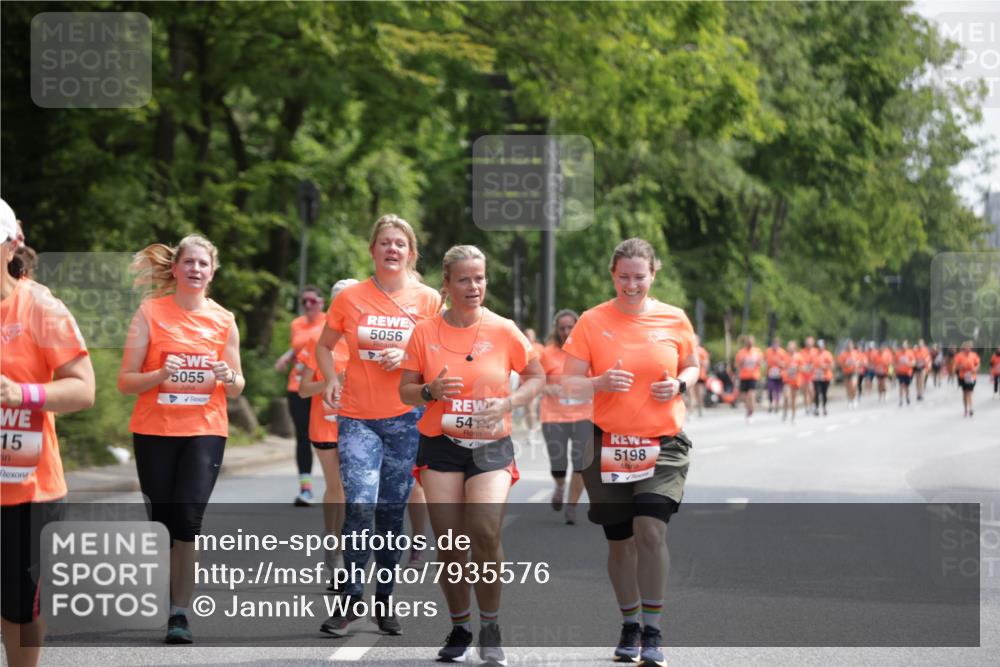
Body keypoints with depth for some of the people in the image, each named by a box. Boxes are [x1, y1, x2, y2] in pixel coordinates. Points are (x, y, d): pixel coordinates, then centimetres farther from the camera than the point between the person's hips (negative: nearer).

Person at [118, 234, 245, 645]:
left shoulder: (224, 320, 5)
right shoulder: (150, 312, -2)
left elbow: (236, 389, 12)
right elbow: (125, 381, -3)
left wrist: (229, 378, -11)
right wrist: (160, 374, -21)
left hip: (205, 431, 0)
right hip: (154, 431, 0)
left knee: (188, 519, -14)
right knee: (161, 520, 5)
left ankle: (180, 614, -10)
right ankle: (160, 600, 25)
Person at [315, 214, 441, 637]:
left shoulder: (429, 300, 2)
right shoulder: (350, 297, 3)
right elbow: (324, 346, 14)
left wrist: (407, 357, -11)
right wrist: (331, 380, -3)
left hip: (406, 419, 1)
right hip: (357, 417, -1)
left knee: (392, 510, 6)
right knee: (360, 504, -16)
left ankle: (384, 601, 18)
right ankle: (351, 598, -5)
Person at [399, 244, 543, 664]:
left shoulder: (503, 331, -2)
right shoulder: (425, 332, 0)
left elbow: (537, 377, 9)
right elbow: (405, 392, 5)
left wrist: (509, 403, -9)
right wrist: (431, 390, -16)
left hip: (491, 447, -1)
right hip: (441, 446, 1)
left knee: (486, 532, -18)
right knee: (448, 542, -1)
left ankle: (490, 630, -1)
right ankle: (459, 628, 18)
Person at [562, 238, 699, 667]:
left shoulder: (674, 319, 1)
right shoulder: (591, 322, -2)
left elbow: (692, 365, 16)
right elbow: (569, 383, -1)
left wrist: (680, 384, -7)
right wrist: (600, 383, -21)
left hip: (663, 443, -1)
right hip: (611, 444, 1)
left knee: (650, 528, -17)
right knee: (619, 539, 7)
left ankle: (652, 632, -9)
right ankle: (630, 627, 25)